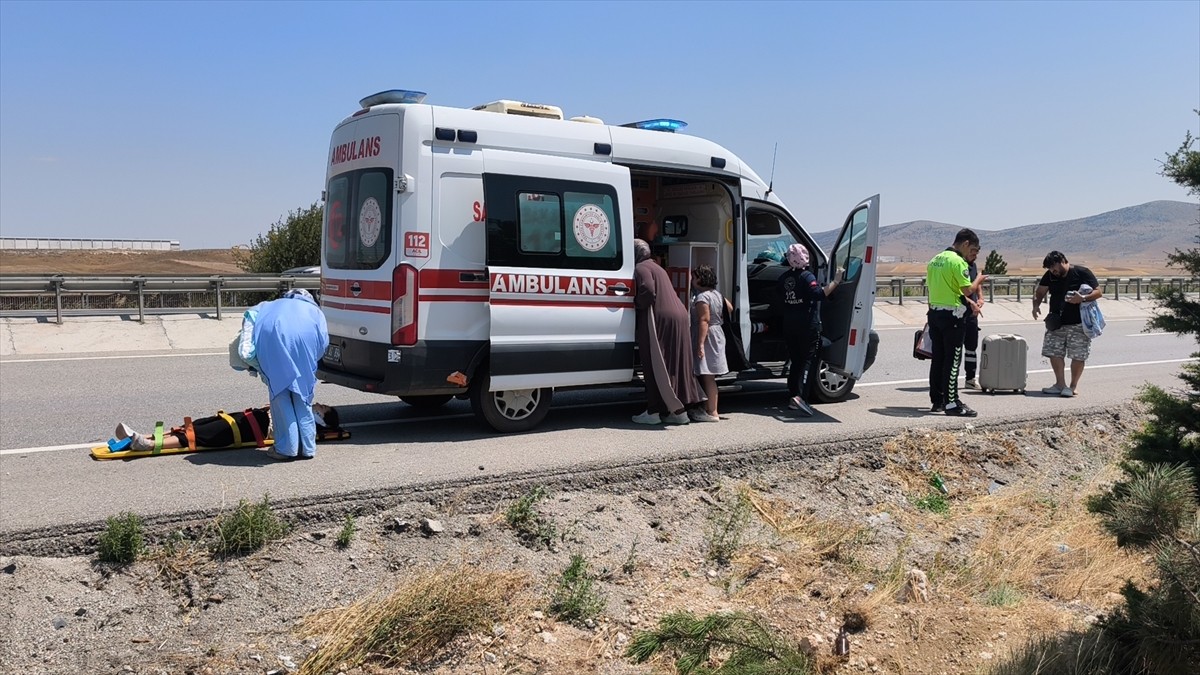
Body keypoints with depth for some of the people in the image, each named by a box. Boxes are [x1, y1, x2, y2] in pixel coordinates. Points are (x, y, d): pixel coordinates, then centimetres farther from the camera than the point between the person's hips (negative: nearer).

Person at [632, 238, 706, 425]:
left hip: (660, 320, -9)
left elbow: (648, 290, -21)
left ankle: (654, 411, -1)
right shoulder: (656, 267, 25)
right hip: (678, 317, 9)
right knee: (675, 365, 11)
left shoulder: (641, 268, -5)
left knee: (656, 366, -4)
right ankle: (679, 410, 14)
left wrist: (637, 303, -6)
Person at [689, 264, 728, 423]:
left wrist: (700, 343, -24)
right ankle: (708, 408, 21)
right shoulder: (717, 293, 12)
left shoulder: (701, 297, -16)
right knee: (708, 377, 15)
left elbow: (704, 321, -22)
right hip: (717, 334, 10)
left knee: (707, 377, -6)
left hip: (707, 337, -10)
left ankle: (712, 412, -5)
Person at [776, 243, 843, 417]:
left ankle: (792, 397, 14)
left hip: (789, 327, 7)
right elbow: (820, 294, -26)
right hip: (808, 326, -6)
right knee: (807, 360, -6)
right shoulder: (806, 276, -13)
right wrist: (835, 281, -21)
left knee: (795, 361, 14)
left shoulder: (783, 278, 8)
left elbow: (778, 297, 20)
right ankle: (798, 396, -21)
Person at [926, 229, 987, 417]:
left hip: (935, 313, 8)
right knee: (952, 360, -5)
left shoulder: (935, 260, 13)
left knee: (937, 358, 12)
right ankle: (952, 403, -3)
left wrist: (966, 300, 17)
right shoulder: (958, 261, -14)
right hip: (952, 315, -8)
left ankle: (937, 401, 17)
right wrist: (978, 280, 2)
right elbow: (968, 290, -18)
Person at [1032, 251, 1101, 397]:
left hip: (1079, 324, -5)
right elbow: (1040, 292, 12)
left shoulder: (1082, 273, -7)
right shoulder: (1050, 275, 7)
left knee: (1078, 356, -2)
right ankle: (1060, 384, 14)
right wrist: (1036, 305, -9)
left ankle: (1073, 386, 11)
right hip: (1056, 323, 5)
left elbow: (1098, 292, -7)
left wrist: (1083, 298, -25)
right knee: (1054, 353, 3)